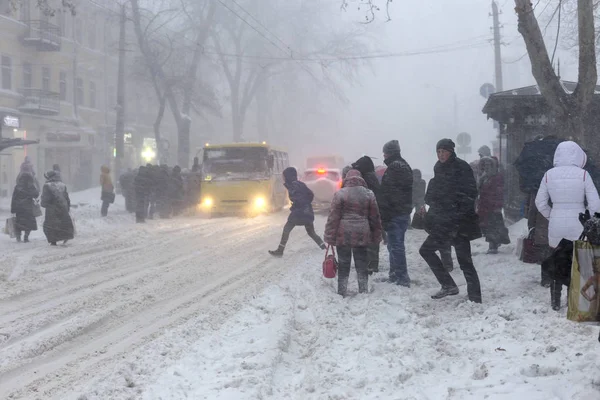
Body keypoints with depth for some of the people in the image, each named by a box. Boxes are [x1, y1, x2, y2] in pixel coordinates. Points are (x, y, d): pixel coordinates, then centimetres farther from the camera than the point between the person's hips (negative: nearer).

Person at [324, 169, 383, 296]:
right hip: (362, 236, 2)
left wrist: (330, 237, -3)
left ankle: (341, 293, 13)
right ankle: (363, 293, 14)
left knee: (343, 266, 9)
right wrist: (376, 237, 14)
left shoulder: (340, 194, -6)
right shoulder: (369, 194, 2)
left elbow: (333, 217, -8)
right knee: (362, 265, 11)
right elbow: (375, 218, 6)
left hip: (343, 235, -1)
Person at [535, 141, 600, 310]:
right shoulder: (583, 175, -9)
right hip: (578, 227, -2)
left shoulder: (549, 175, -2)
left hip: (556, 226, 2)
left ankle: (555, 302, 19)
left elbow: (540, 203, 3)